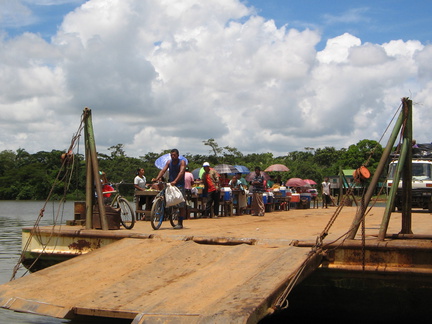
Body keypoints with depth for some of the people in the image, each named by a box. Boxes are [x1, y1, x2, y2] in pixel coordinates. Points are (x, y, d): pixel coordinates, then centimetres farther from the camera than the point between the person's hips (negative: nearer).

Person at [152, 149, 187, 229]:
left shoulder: (182, 162, -7)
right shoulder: (169, 162, 7)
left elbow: (181, 172, -22)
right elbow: (163, 170, -3)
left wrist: (175, 181, -38)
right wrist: (157, 178, -21)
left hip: (179, 185, -4)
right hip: (170, 184, 4)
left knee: (181, 205, -4)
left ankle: (180, 223, 0)